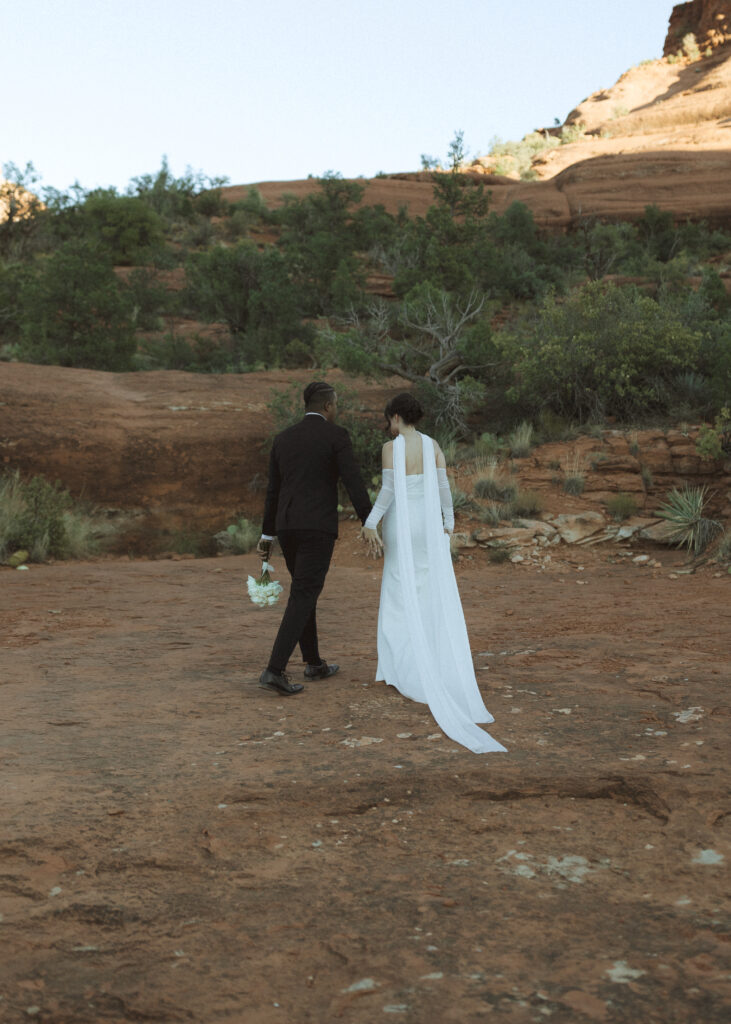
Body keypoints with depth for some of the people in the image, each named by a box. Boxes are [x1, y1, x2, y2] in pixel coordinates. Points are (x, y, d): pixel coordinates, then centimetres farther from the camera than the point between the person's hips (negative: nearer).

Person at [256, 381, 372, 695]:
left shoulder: (283, 438, 13)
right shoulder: (336, 435, -4)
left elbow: (273, 490, 16)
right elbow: (354, 484, -11)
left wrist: (267, 536, 21)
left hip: (287, 527, 6)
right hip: (318, 528, -6)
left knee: (305, 591, 19)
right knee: (303, 598, -7)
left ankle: (314, 663, 27)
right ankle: (275, 670, -16)